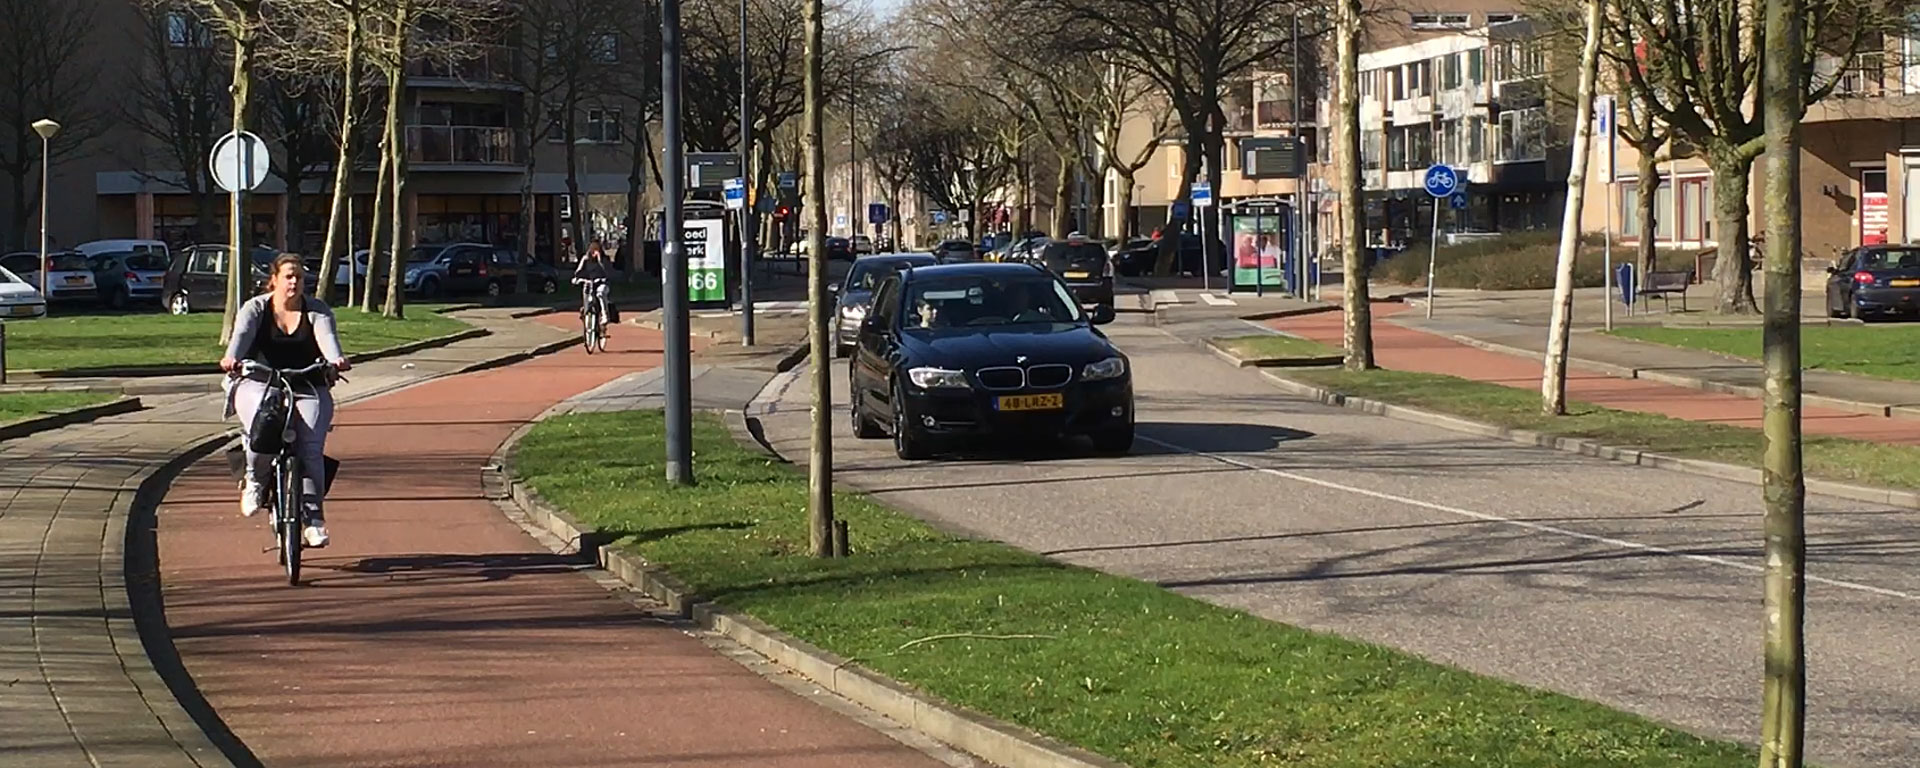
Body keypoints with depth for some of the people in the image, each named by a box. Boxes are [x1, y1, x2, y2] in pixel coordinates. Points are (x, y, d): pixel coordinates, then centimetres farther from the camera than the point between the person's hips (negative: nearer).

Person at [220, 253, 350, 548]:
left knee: (311, 443, -22)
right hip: (258, 384, -1)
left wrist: (335, 359, -36)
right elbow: (242, 334, -14)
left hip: (308, 389, 1)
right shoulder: (255, 308, 6)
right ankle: (255, 481, -9)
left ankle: (313, 514, -18)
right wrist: (231, 358, -36)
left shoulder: (317, 310, 8)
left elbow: (326, 336, -13)